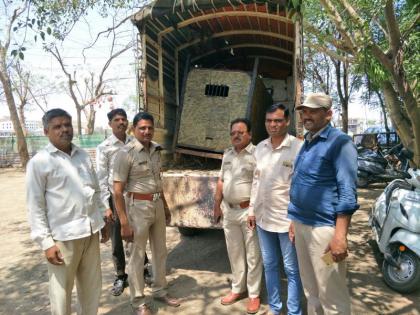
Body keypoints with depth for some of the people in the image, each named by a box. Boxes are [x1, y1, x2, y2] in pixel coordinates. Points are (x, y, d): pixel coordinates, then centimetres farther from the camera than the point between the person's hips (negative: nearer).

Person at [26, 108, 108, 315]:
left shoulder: (83, 155, 9)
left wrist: (102, 220, 15)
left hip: (91, 231, 6)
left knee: (92, 285, 18)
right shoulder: (39, 162, -8)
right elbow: (35, 206, -9)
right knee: (62, 289, 9)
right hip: (63, 236, -5)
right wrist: (45, 242, -13)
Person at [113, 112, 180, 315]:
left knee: (160, 251, 18)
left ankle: (159, 291, 38)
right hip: (138, 207, -6)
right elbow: (118, 191, -15)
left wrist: (165, 206, 18)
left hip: (157, 205, 7)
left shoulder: (155, 150, 6)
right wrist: (124, 223, -17)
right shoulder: (126, 153, -14)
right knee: (137, 255, 8)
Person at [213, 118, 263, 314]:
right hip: (229, 211, 7)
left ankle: (254, 295, 23)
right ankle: (237, 289, 35)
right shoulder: (227, 155, 10)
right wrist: (217, 205, 15)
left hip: (249, 211, -6)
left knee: (253, 255, 7)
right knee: (234, 253, 18)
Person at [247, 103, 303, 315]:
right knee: (269, 265, 19)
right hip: (263, 218, 6)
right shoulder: (260, 148, 6)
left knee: (291, 269, 10)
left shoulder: (298, 147, -13)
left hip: (287, 219, -6)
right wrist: (252, 210, 11)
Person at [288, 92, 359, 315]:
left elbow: (347, 192, -17)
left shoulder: (339, 143, -10)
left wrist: (340, 235, -22)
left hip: (324, 227, -7)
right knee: (310, 290, 18)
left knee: (331, 295, 3)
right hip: (302, 225, 8)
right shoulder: (306, 143, 15)